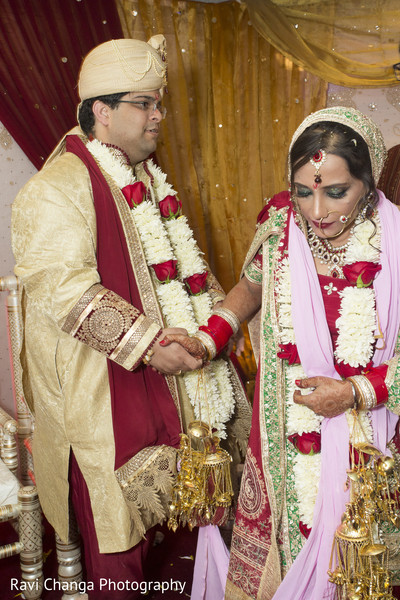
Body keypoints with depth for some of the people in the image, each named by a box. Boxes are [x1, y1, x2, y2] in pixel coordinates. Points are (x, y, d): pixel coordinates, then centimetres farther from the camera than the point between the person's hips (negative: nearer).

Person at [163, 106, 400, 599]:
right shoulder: (280, 223, -8)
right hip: (285, 442, 2)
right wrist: (207, 340, -1)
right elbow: (251, 286, 11)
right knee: (274, 558, 16)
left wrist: (356, 392, -16)